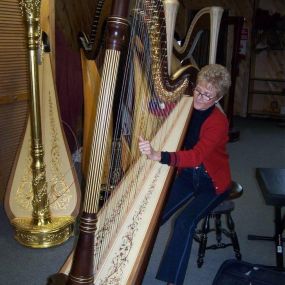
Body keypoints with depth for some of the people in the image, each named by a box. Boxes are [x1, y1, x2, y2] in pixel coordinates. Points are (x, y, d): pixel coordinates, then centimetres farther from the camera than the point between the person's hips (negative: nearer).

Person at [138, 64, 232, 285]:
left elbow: (197, 155, -37)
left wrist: (158, 156, -52)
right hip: (187, 176, 5)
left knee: (184, 222, -25)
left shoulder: (219, 122, -23)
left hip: (212, 183, -5)